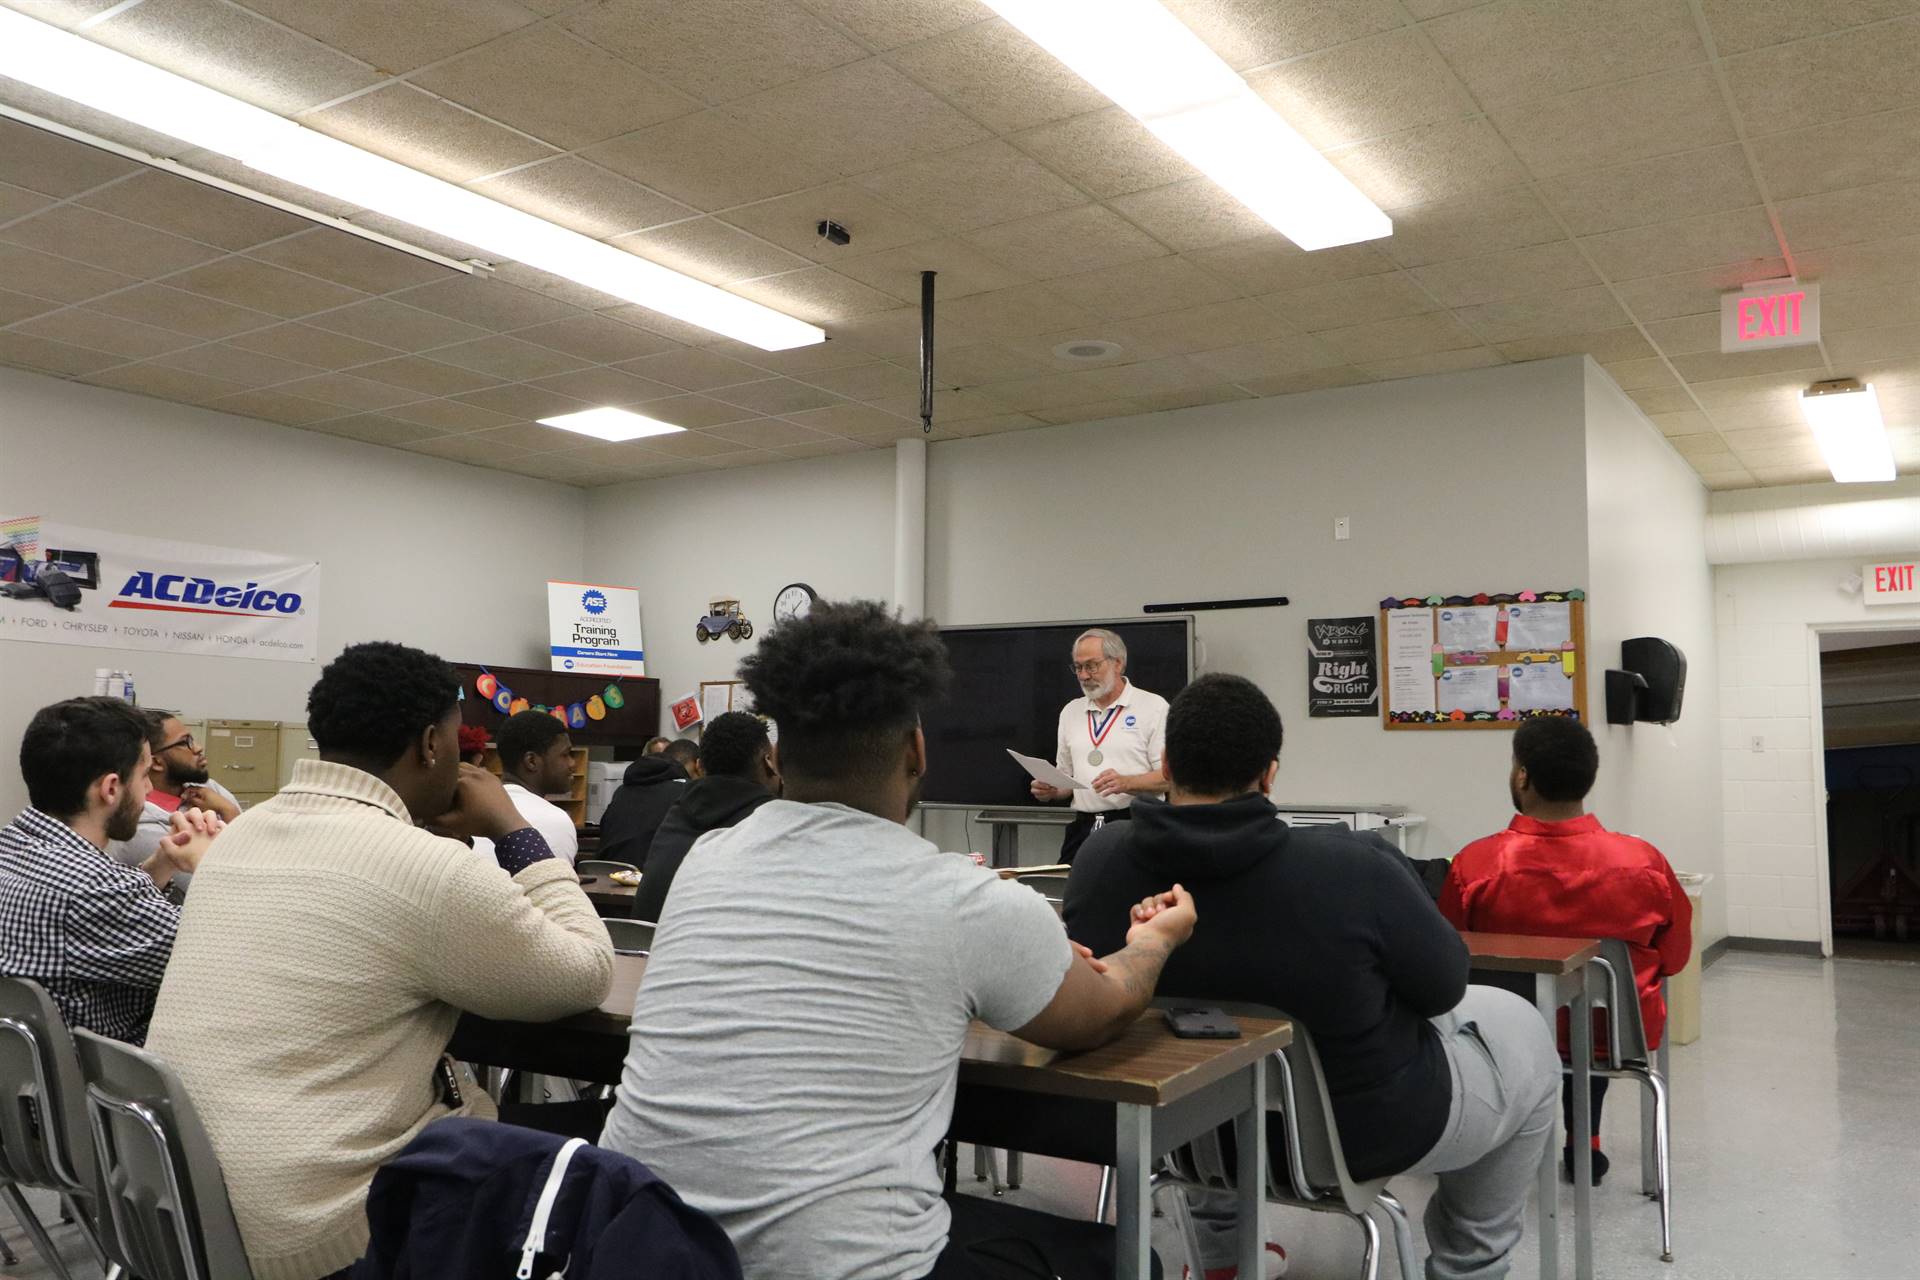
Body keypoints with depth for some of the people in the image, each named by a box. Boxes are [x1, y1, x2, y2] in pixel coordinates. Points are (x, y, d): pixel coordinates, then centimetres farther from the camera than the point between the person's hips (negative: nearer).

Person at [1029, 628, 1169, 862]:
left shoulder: (1153, 707, 1)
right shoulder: (1071, 711, 18)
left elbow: (1169, 776, -6)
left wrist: (1125, 783, -20)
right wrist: (1049, 790, 1)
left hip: (1134, 824, -4)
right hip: (1083, 827, 4)